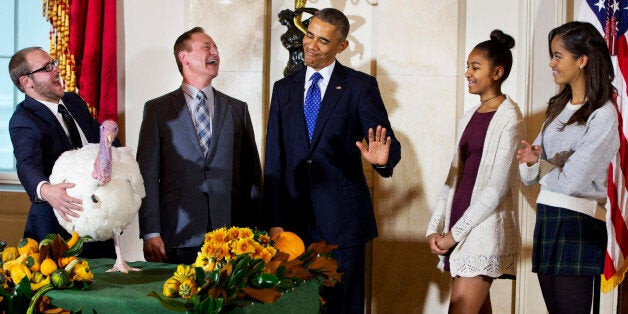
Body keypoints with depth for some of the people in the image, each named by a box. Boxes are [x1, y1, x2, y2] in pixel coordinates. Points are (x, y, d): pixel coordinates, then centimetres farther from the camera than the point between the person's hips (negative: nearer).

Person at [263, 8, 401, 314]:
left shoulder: (360, 86, 1)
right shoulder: (284, 88, 11)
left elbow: (389, 145, -4)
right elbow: (274, 159, 8)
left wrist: (382, 159, -30)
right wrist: (274, 221, 1)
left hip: (342, 219, -3)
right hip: (293, 221, 3)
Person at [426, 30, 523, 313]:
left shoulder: (508, 117, -8)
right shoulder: (469, 117, 15)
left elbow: (497, 186, -13)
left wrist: (456, 233, -12)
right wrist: (436, 227, 6)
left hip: (485, 226, -7)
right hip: (458, 225, 7)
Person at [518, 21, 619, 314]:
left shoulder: (603, 115, -12)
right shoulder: (559, 107, 14)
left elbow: (571, 182, -18)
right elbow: (529, 177, 13)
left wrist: (537, 163, 0)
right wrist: (530, 161, -10)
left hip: (578, 225, -8)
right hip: (546, 218, 8)